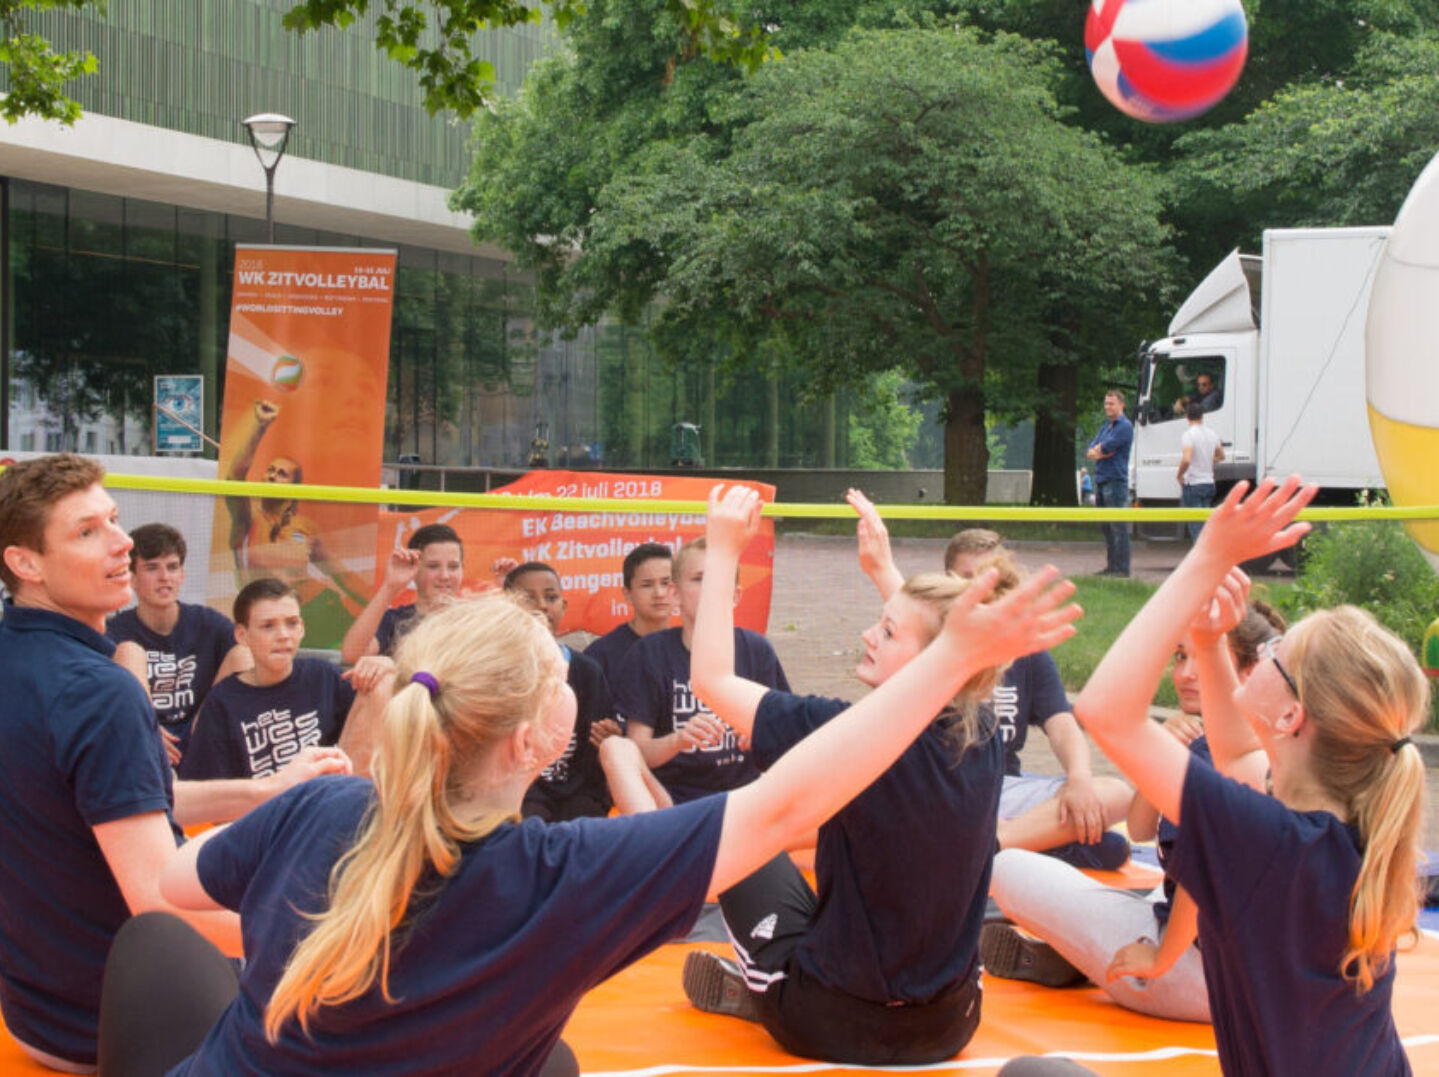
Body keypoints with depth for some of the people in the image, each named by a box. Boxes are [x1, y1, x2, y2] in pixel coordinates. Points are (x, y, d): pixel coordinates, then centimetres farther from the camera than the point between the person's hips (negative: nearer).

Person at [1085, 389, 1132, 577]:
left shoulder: (1125, 426, -8)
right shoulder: (1106, 426, 20)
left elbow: (1107, 446, -18)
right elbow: (1090, 450, 13)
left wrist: (1097, 449, 3)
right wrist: (1101, 453, -7)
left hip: (1116, 480, -9)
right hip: (1101, 480, 9)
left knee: (1118, 526, -8)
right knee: (1105, 526, 12)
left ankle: (1122, 568, -7)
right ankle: (1111, 565, 19)